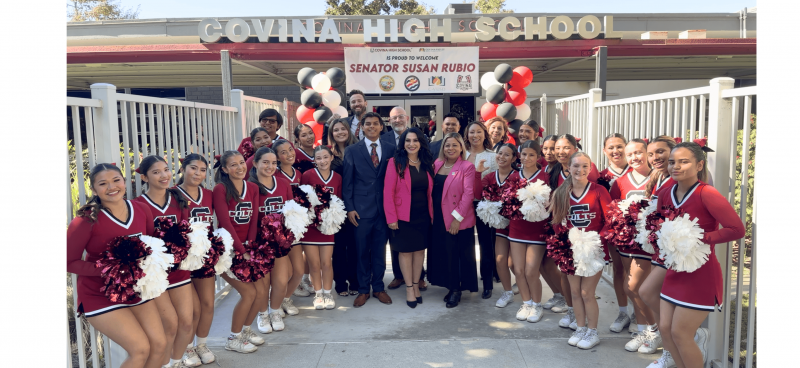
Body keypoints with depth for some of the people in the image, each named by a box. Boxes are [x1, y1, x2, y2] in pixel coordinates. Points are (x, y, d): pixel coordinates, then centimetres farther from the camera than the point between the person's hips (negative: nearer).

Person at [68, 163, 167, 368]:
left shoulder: (141, 210, -5)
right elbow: (69, 262, -13)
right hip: (100, 295, -5)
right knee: (140, 349, -12)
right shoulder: (87, 219, -17)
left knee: (160, 345, 2)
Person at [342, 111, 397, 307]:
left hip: (383, 208, 2)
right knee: (362, 251, 7)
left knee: (380, 250, 10)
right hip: (361, 208, -1)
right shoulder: (352, 150, 2)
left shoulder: (390, 149, 6)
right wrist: (349, 208, -6)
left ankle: (378, 287, 24)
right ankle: (363, 289, 20)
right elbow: (347, 181, 0)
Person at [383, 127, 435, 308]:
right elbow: (388, 192, -11)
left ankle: (416, 285, 26)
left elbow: (430, 191, 6)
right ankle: (409, 288, 18)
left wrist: (432, 213, 0)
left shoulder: (427, 163, 5)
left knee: (420, 250, 12)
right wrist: (391, 217, -15)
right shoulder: (395, 162, -9)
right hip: (403, 216, -4)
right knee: (405, 251, 6)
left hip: (423, 215, 4)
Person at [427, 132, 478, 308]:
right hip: (437, 218, 5)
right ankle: (451, 286, 24)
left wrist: (458, 218, -17)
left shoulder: (467, 167, -7)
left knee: (456, 254, 3)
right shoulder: (437, 164, 9)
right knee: (442, 253, 11)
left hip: (458, 220, -5)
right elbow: (431, 190, 11)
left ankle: (456, 290, 16)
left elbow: (468, 194, -13)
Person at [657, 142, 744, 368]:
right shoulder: (666, 194, 1)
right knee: (665, 328, 11)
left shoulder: (706, 193, -19)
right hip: (676, 271, 7)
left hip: (701, 275, -7)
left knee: (680, 333, -1)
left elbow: (737, 229, -23)